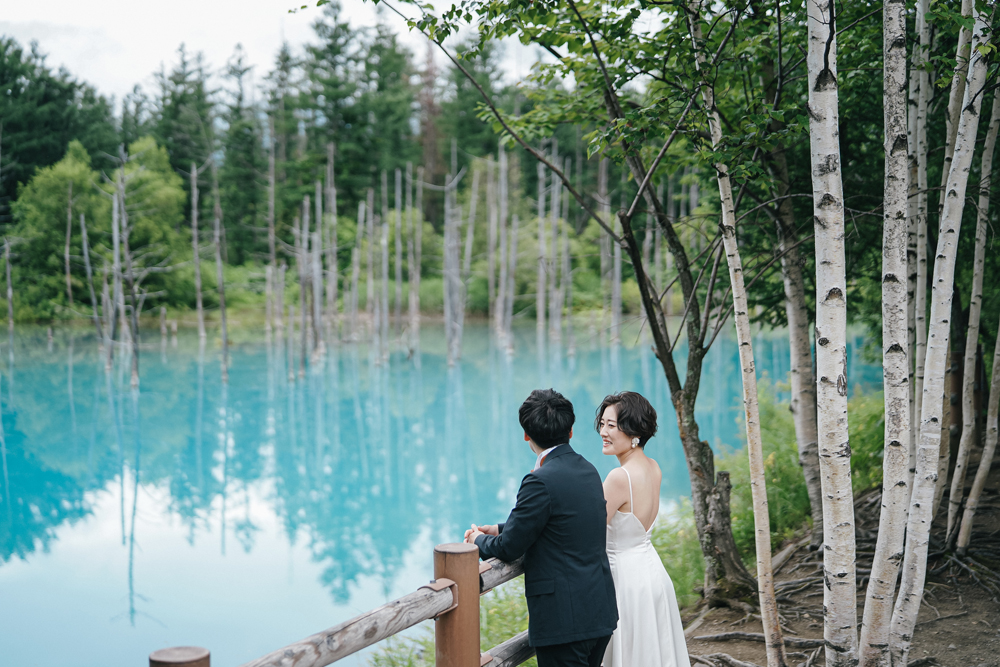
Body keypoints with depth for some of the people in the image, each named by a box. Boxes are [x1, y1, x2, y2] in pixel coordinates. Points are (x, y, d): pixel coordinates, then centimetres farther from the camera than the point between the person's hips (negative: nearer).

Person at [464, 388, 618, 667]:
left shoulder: (541, 481, -20)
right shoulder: (588, 470, 7)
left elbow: (509, 548, -12)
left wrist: (480, 541, 8)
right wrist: (498, 529, 17)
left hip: (564, 618, -8)